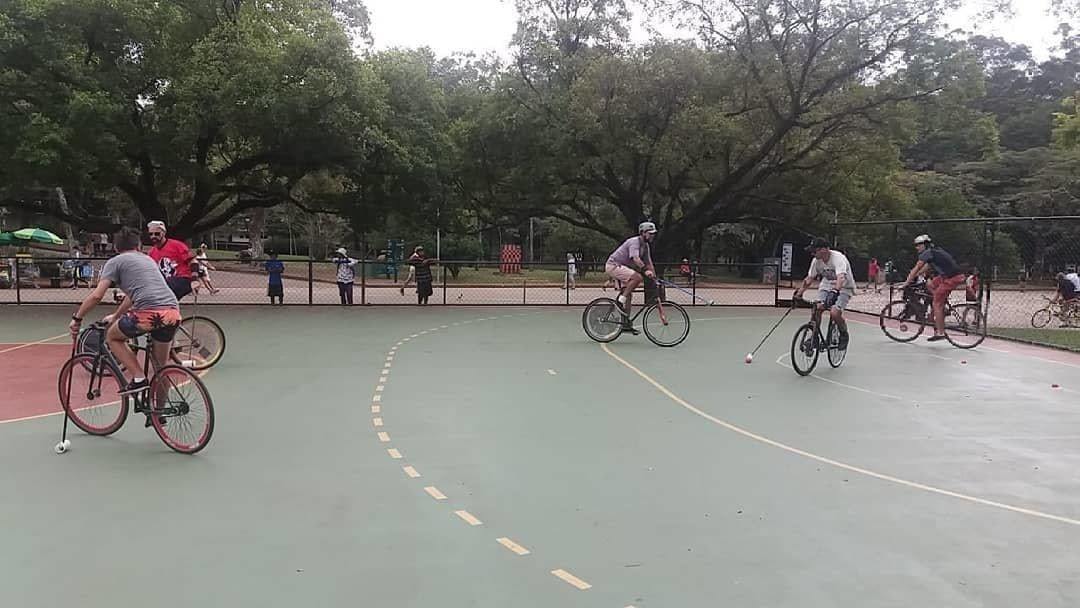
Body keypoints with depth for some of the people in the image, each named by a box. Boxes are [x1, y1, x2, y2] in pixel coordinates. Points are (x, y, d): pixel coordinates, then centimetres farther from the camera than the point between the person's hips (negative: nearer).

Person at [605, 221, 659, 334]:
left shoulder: (646, 246, 10)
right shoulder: (634, 242, -20)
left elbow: (648, 262, 9)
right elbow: (636, 259, -36)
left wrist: (654, 276, -2)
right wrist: (645, 270, -46)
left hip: (622, 267, 10)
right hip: (613, 265, -10)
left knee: (628, 295, 7)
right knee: (638, 277, -30)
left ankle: (626, 324, 12)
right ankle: (620, 299, -20)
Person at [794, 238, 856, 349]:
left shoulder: (838, 258, -29)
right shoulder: (816, 260, -9)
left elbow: (841, 278, -44)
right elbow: (809, 278, 1)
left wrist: (835, 292, -60)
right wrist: (799, 293, -6)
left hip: (844, 288, -6)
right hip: (827, 285, 6)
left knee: (834, 313, -26)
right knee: (816, 308, -17)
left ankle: (844, 335, 3)